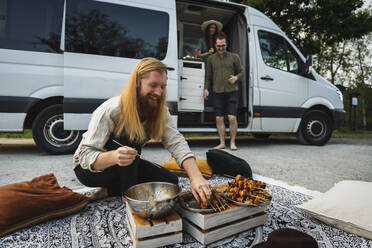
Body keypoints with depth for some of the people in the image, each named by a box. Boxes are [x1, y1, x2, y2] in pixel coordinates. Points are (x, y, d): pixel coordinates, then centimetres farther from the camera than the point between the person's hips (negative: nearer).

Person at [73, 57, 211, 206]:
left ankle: (110, 190, 1)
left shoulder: (160, 111, -13)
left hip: (126, 166, 6)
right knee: (128, 136, -32)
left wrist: (196, 177, -40)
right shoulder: (110, 110, -29)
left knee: (170, 181, -7)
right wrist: (113, 157, -53)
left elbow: (176, 142, -25)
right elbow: (86, 156, -30)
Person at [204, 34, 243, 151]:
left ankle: (232, 142, 7)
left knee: (232, 118, -8)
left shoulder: (234, 57, 9)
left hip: (232, 92, -2)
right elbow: (208, 76, 16)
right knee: (219, 118, 1)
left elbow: (241, 72, 12)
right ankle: (222, 143, 12)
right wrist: (206, 88, 4)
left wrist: (236, 78, -9)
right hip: (218, 92, 2)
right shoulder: (211, 59, 13)